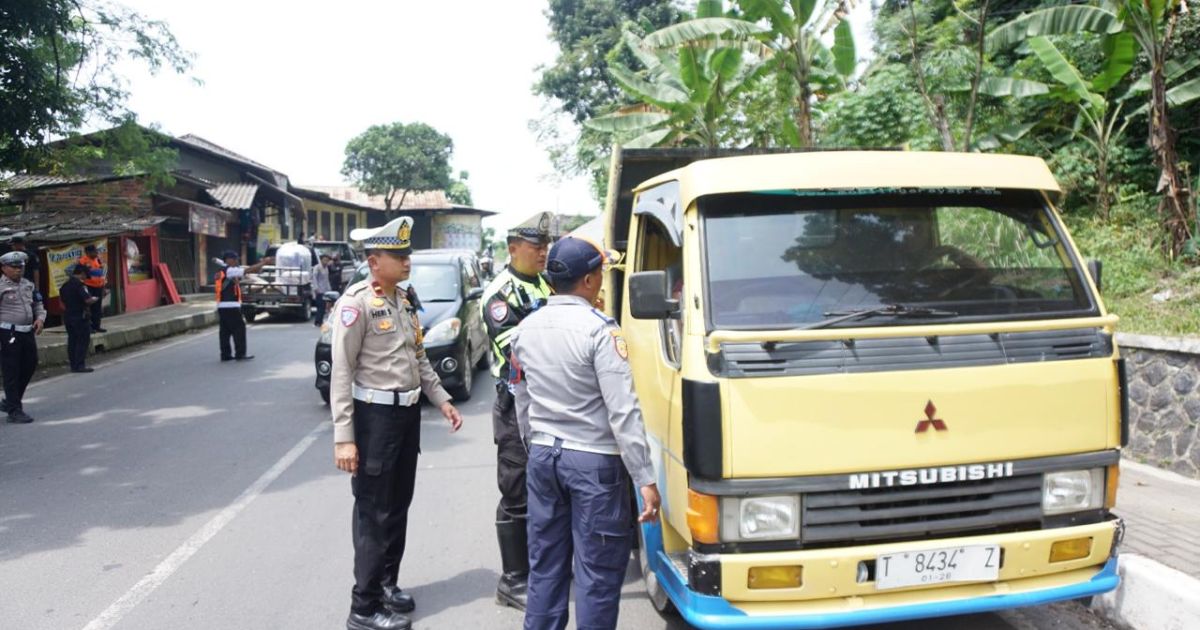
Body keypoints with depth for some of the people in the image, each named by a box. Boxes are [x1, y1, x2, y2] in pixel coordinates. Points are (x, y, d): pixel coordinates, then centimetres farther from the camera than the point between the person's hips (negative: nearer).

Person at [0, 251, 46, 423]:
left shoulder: (28, 285, 13)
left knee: (30, 367, 15)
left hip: (27, 332, 7)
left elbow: (38, 304, 24)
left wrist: (40, 318, 4)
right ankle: (14, 411, 5)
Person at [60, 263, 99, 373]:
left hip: (67, 316, 8)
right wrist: (94, 299, -3)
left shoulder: (65, 285, 12)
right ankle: (80, 365, -6)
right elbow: (88, 300, -23)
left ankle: (73, 365, 15)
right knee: (83, 340, -3)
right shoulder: (79, 284, -16)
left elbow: (62, 301, 19)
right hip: (79, 316, -8)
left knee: (72, 340, 12)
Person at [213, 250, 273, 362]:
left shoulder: (221, 272, 19)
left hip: (222, 306, 9)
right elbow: (248, 270, -13)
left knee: (225, 330, 9)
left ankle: (225, 354, 12)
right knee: (239, 329, -3)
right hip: (231, 306, -9)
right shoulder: (230, 271, -10)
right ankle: (240, 354, -2)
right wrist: (264, 262, -5)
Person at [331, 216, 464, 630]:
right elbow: (341, 373, -17)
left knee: (399, 506, 17)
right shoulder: (357, 303, -15)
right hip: (375, 415, -8)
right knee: (374, 513, 1)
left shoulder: (405, 299, 10)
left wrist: (441, 400, 11)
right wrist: (343, 437, -21)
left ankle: (387, 583, 33)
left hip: (408, 412, 8)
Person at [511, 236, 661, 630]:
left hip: (542, 456, 7)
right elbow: (623, 411, -19)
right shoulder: (599, 330, -15)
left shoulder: (525, 329, 5)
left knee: (544, 564, 16)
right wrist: (645, 479, -16)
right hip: (594, 461, -6)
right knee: (599, 570, 3)